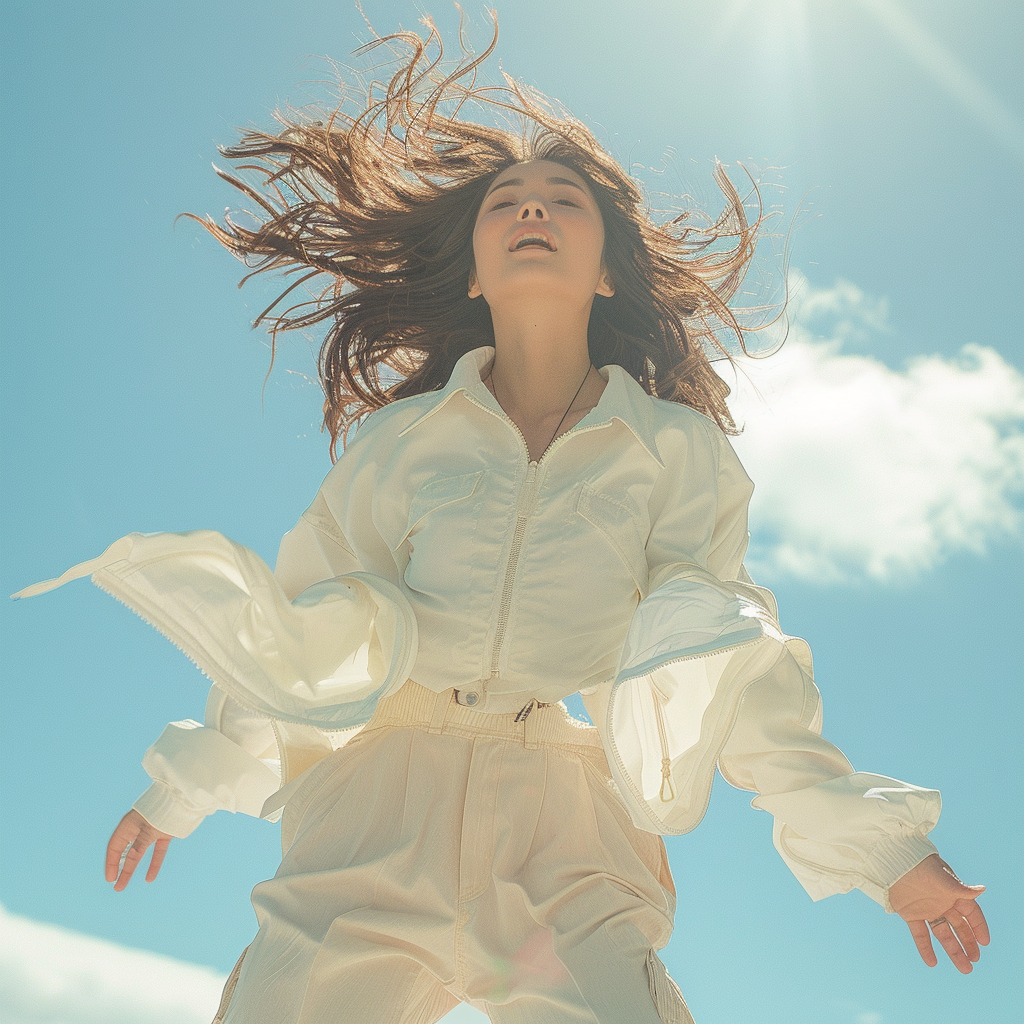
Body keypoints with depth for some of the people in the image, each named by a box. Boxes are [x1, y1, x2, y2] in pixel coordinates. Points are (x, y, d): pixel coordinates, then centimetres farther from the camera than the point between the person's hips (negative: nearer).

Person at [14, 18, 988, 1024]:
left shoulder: (681, 452, 4)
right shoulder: (400, 440, 5)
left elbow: (735, 675, 6)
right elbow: (298, 633, 14)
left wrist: (882, 846, 4)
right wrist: (185, 784, 22)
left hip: (570, 835, 0)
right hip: (383, 806, 1)